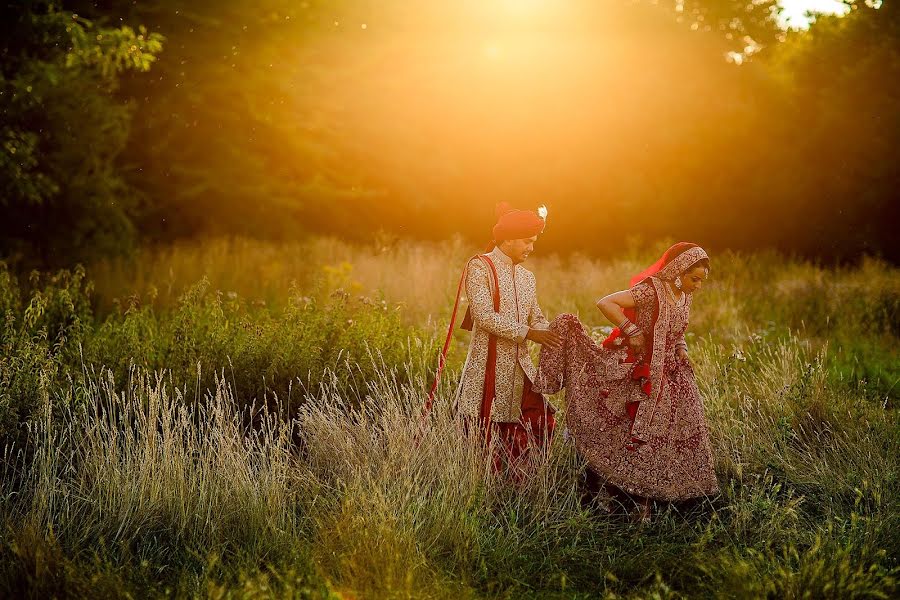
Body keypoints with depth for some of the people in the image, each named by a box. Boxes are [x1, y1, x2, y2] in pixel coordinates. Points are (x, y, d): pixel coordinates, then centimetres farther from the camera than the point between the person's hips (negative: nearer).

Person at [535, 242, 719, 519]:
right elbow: (605, 303, -24)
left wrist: (681, 348, 4)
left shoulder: (685, 297, 6)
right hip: (636, 374, -7)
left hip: (667, 376, 7)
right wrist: (632, 331, -24)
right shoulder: (651, 290, -18)